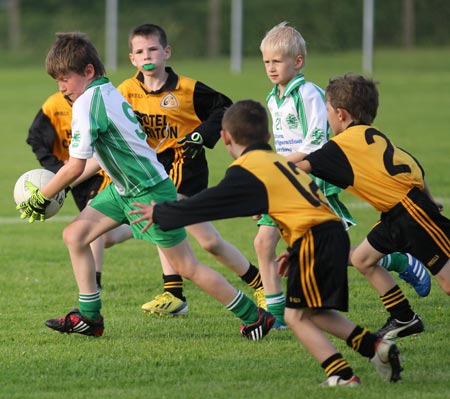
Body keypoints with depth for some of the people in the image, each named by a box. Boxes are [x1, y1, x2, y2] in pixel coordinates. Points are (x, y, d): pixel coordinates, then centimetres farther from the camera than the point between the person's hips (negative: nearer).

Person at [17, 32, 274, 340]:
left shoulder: (87, 103, -22)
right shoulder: (108, 92, 6)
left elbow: (76, 166, -23)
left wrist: (39, 199, -12)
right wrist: (64, 185, 14)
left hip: (150, 193, -10)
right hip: (124, 190, 10)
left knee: (187, 268, -2)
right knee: (75, 235, 6)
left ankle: (255, 317, 8)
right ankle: (89, 317, 13)